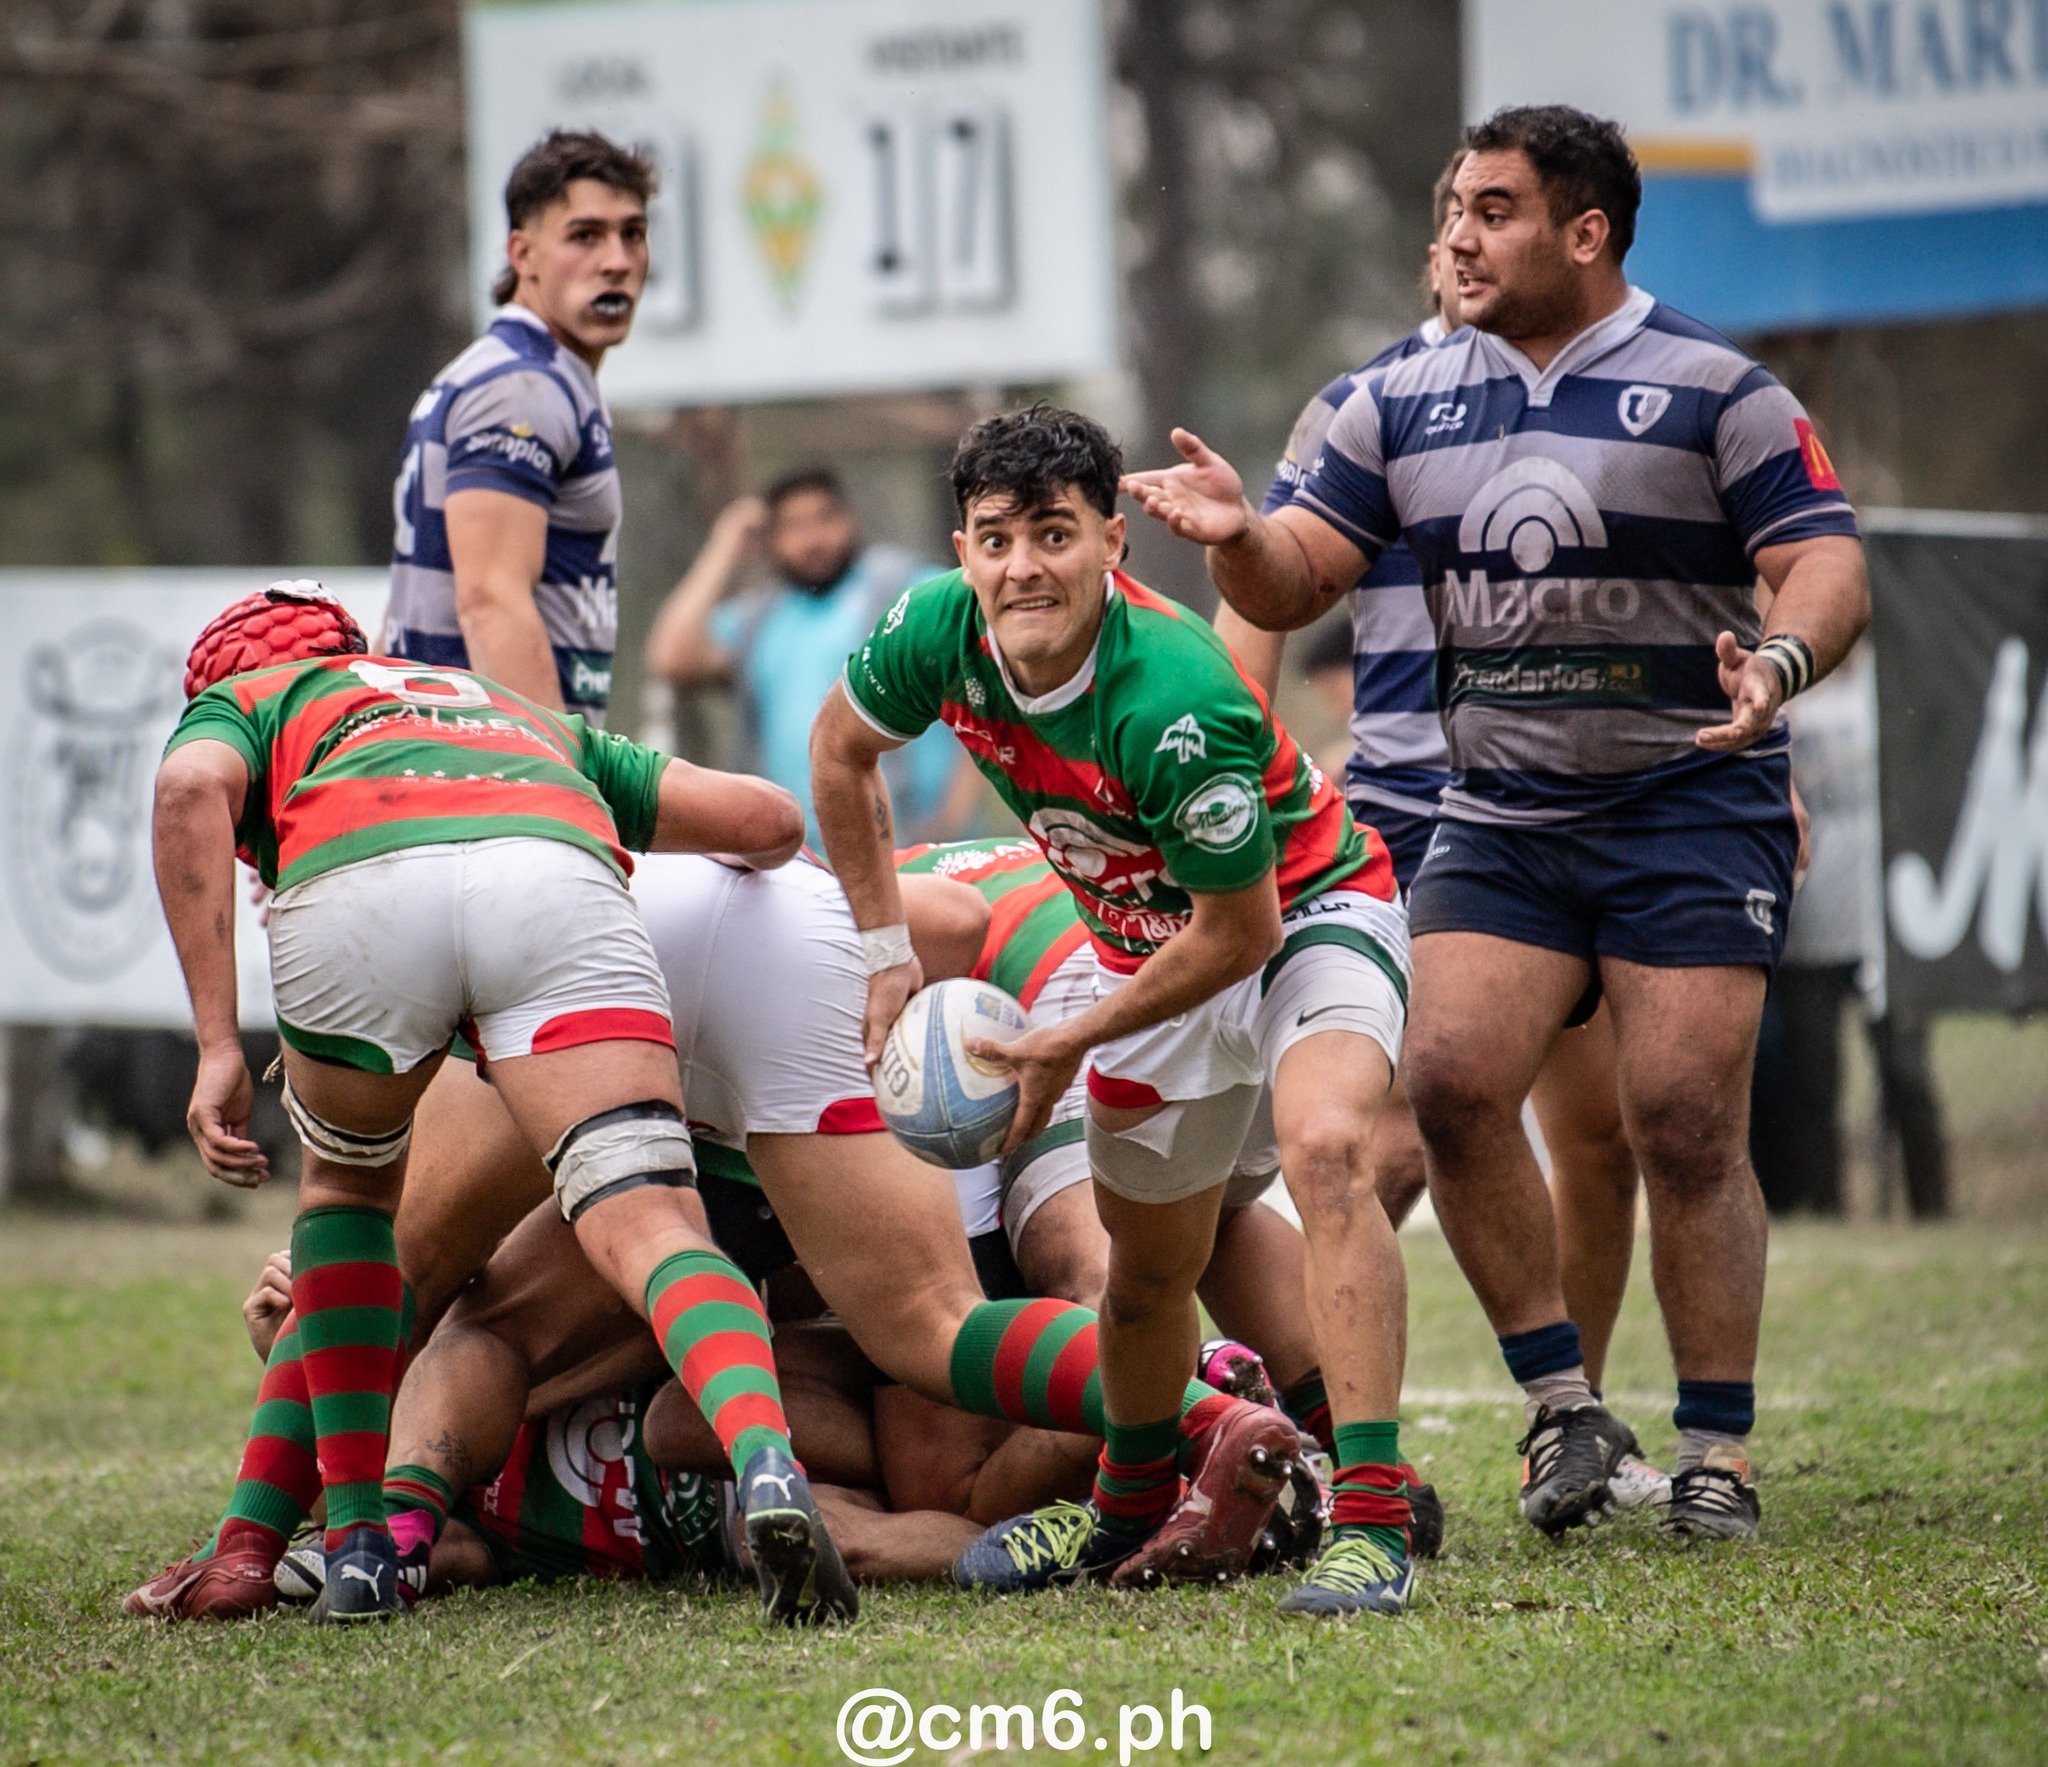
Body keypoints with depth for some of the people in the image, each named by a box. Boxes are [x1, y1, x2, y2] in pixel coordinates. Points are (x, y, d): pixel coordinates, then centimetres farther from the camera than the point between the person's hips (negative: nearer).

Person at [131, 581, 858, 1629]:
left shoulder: (243, 697, 37)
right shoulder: (536, 722, 46)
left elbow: (192, 789, 10)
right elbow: (767, 818, 35)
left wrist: (218, 1046, 5)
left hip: (354, 893, -1)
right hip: (557, 878, 1)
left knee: (349, 1188, 28)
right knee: (652, 1228, -9)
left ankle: (358, 1544, 22)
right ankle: (766, 1468, -38)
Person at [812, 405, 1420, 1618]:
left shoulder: (1174, 701, -37)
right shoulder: (940, 632, -19)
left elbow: (1240, 934, -26)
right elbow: (842, 751, 5)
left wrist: (1067, 1048, -15)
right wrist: (887, 950, 3)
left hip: (1309, 915, -7)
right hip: (1153, 945, 7)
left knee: (1325, 1150, -34)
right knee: (1150, 1268, 15)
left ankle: (1373, 1520, -37)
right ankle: (1131, 1514, 42)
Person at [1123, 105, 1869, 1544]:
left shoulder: (1715, 391, -5)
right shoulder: (1407, 403, 9)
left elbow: (1829, 569, -9)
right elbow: (1293, 585, 8)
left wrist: (1778, 662, -31)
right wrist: (1236, 534, -15)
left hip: (1691, 814, -4)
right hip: (1499, 817, 4)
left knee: (1686, 1123, -10)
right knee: (1453, 1079, -13)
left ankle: (1720, 1455, 1)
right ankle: (1565, 1407, 0)